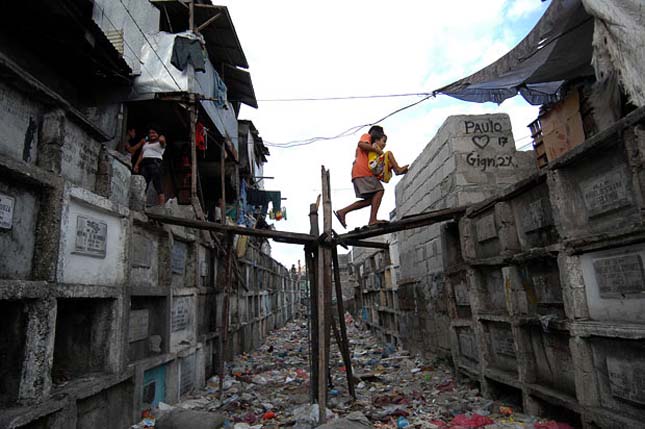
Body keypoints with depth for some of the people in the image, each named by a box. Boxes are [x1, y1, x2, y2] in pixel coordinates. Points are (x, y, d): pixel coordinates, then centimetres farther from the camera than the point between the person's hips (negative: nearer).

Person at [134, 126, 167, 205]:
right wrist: (137, 164, 16)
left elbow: (162, 140, -12)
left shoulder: (159, 143, 14)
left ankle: (162, 206, -22)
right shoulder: (146, 143, 29)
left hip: (155, 162, -6)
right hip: (144, 164, 6)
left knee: (157, 185, -15)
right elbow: (141, 155, 23)